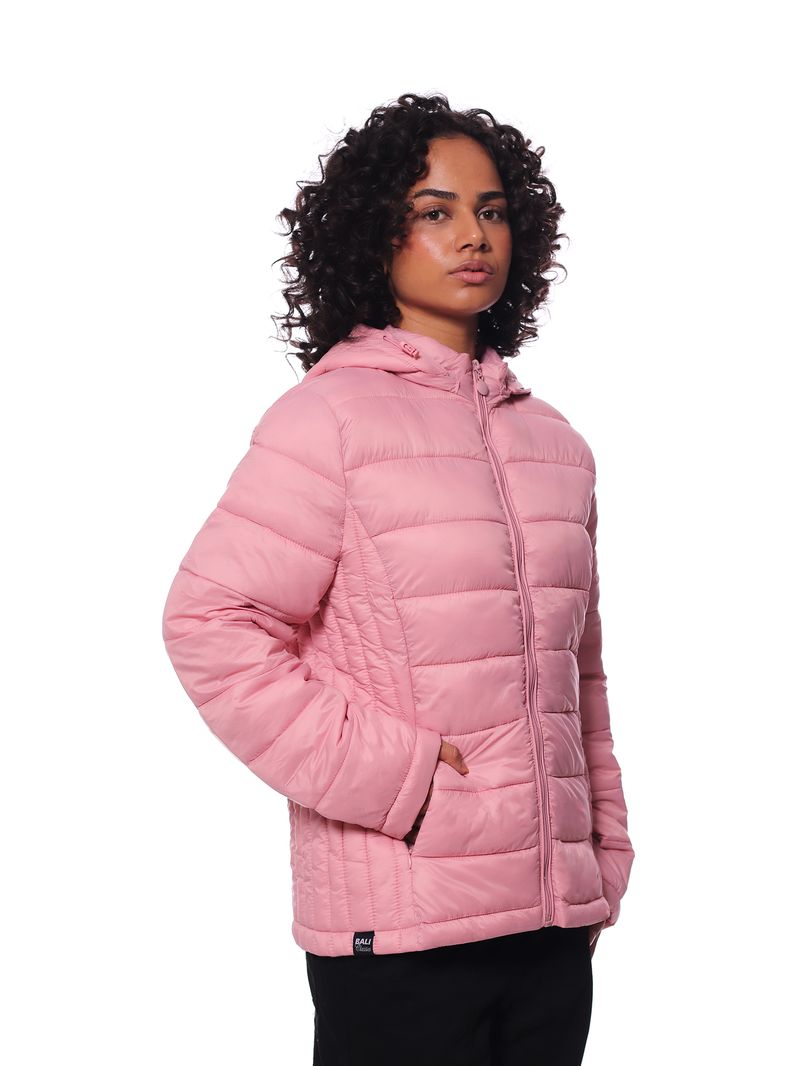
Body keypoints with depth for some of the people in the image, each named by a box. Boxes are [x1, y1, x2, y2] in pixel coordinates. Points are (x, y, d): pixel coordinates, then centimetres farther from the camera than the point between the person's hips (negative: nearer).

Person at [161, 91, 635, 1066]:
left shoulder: (555, 441, 13)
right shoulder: (332, 413, -7)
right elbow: (210, 622, -14)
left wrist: (605, 857, 16)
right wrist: (385, 773, -16)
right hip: (398, 925, -6)